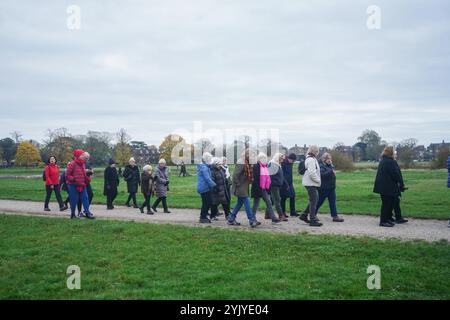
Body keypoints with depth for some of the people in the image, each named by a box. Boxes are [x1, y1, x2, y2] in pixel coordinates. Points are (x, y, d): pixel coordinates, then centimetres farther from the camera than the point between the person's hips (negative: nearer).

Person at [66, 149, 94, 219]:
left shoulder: (83, 164, 11)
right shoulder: (72, 164, -13)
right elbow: (67, 175, -13)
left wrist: (87, 178, 7)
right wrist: (74, 179, -23)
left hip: (82, 185, 7)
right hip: (73, 185, -7)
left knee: (85, 198, 2)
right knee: (74, 200, 1)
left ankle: (87, 212, 6)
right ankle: (72, 214, 13)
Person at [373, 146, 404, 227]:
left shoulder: (382, 161, 14)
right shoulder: (390, 162, -17)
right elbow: (395, 173, -17)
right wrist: (398, 181, 0)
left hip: (383, 187, 10)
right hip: (388, 187, -10)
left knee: (390, 203, 16)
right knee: (387, 204, -3)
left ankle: (386, 219, 22)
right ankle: (383, 221, 2)